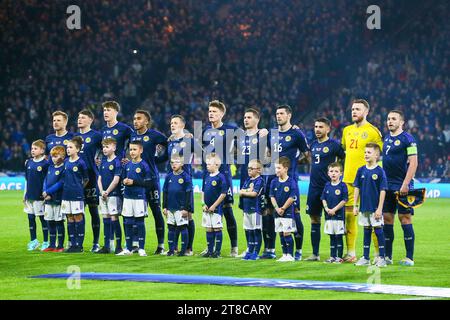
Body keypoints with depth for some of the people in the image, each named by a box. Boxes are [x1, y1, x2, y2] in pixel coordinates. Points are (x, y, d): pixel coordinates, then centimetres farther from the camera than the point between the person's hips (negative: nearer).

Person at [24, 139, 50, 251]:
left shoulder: (45, 164, -9)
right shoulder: (28, 163, 9)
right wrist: (25, 195, 15)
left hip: (40, 196, -6)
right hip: (30, 195, 6)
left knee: (43, 218, 2)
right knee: (31, 218, 10)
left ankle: (46, 242, 11)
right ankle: (33, 241, 21)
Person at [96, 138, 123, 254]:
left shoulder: (117, 162, -7)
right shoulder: (103, 162, 13)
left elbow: (116, 180, -13)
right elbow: (99, 179, 13)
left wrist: (107, 192, -13)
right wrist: (101, 191, -3)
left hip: (114, 194, -7)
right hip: (103, 195, 7)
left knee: (114, 218, -7)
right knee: (106, 219, 8)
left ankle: (119, 246, -3)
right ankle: (106, 246, 12)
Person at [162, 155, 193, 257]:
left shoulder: (185, 177, -7)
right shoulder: (169, 176, 8)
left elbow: (189, 194, -7)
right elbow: (165, 193, 13)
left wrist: (186, 209, -10)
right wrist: (164, 207, 10)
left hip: (181, 208, -5)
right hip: (170, 208, 5)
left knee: (183, 228, 0)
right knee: (171, 228, 9)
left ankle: (183, 250, 5)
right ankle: (171, 249, 17)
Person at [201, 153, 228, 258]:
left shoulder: (220, 177, -11)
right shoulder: (207, 177, 10)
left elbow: (223, 194, -14)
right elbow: (203, 191, 17)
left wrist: (214, 206, -14)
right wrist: (203, 204, 3)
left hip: (217, 209, -7)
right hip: (207, 209, 7)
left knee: (217, 229, -1)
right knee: (209, 230, 11)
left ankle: (217, 251, 3)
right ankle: (210, 251, 17)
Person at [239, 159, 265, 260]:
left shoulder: (259, 180, -7)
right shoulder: (248, 180, 15)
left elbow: (254, 193, -17)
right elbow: (240, 193, 8)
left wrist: (244, 192, -4)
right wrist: (248, 190, -10)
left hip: (255, 209, -8)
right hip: (246, 208, 8)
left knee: (256, 231, -3)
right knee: (248, 231, 12)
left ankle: (256, 253, -1)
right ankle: (250, 251, 19)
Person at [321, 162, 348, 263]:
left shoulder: (342, 186, -6)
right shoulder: (327, 185, 9)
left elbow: (344, 200, -11)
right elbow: (323, 199, 11)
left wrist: (334, 209, -15)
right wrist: (326, 208, -6)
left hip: (339, 214, -5)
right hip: (329, 215, 5)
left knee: (339, 236, -1)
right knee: (332, 237, 11)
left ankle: (339, 257, 4)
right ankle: (332, 257, 16)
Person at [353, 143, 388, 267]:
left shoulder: (379, 171, -8)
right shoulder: (361, 171, 4)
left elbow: (383, 191, -8)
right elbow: (357, 188, 9)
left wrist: (380, 208, -12)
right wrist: (355, 205, 5)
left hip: (375, 208, -4)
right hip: (364, 207, 4)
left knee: (378, 231, -1)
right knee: (366, 231, 12)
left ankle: (381, 258, 6)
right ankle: (366, 258, 18)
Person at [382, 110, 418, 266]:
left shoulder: (407, 139, -8)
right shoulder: (387, 139, 14)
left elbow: (413, 163, -13)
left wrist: (405, 184, -19)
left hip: (402, 187, -7)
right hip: (387, 187, 7)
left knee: (405, 218, -5)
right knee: (387, 218, 7)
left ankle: (409, 257, -2)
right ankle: (387, 256, 13)